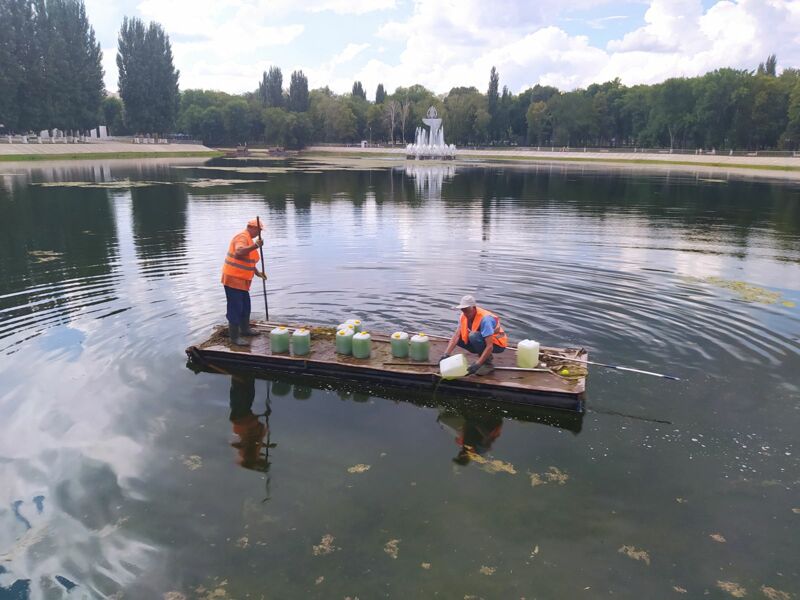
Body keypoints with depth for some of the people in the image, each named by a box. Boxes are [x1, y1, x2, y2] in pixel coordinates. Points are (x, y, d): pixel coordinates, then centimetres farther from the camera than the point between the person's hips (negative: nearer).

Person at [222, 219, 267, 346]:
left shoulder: (249, 240, 16)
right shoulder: (242, 237, -16)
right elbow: (239, 252, -38)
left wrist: (257, 273, 14)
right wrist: (255, 246, -47)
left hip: (242, 280, 10)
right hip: (233, 279, -10)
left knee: (245, 306, 21)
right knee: (235, 308, -5)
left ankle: (245, 329, 38)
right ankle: (235, 337, 1)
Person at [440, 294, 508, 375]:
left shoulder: (485, 319, -30)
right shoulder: (464, 316, -9)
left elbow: (490, 346, -34)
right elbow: (456, 336, -15)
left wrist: (477, 364, -40)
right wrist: (446, 354, -27)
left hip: (498, 344, -8)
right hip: (483, 341, 8)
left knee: (473, 336, -33)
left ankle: (488, 364, -15)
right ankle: (486, 356, 5)